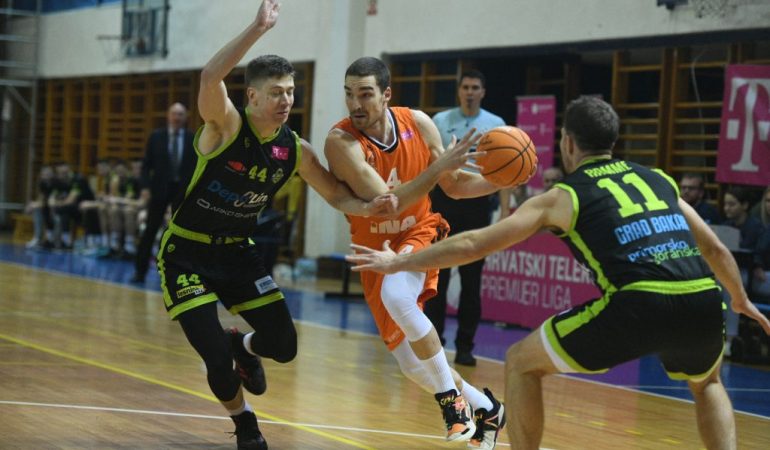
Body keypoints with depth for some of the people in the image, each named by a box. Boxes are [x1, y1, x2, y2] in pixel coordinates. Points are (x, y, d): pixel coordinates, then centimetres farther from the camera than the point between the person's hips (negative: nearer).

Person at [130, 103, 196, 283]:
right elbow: (146, 164, 1)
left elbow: (198, 166, 3)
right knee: (150, 230, 2)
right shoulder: (156, 136, 1)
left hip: (183, 189, 0)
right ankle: (140, 271, 7)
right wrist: (146, 187, -10)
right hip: (159, 188, 0)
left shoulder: (193, 139, 2)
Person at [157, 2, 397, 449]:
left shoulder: (295, 150, -5)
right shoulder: (226, 125, -21)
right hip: (187, 253, -5)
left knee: (283, 345, -2)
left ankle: (243, 346, 36)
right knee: (217, 359, -13)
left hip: (238, 251, 5)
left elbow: (337, 196, 5)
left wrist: (370, 207, -17)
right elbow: (211, 76, -41)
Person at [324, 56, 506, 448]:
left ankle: (452, 399, -18)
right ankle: (484, 408, 24)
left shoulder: (418, 123, -10)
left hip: (419, 235, -1)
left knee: (396, 298, -34)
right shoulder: (341, 141, -22)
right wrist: (440, 165, -33)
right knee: (410, 363, -1)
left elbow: (454, 185, 3)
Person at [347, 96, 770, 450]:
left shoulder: (563, 197, 13)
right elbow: (715, 250, 30)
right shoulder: (658, 179, 25)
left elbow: (473, 245, 15)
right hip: (704, 302, 5)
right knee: (706, 383, 38)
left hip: (638, 306, -4)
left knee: (522, 362, 16)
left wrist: (398, 263, 27)